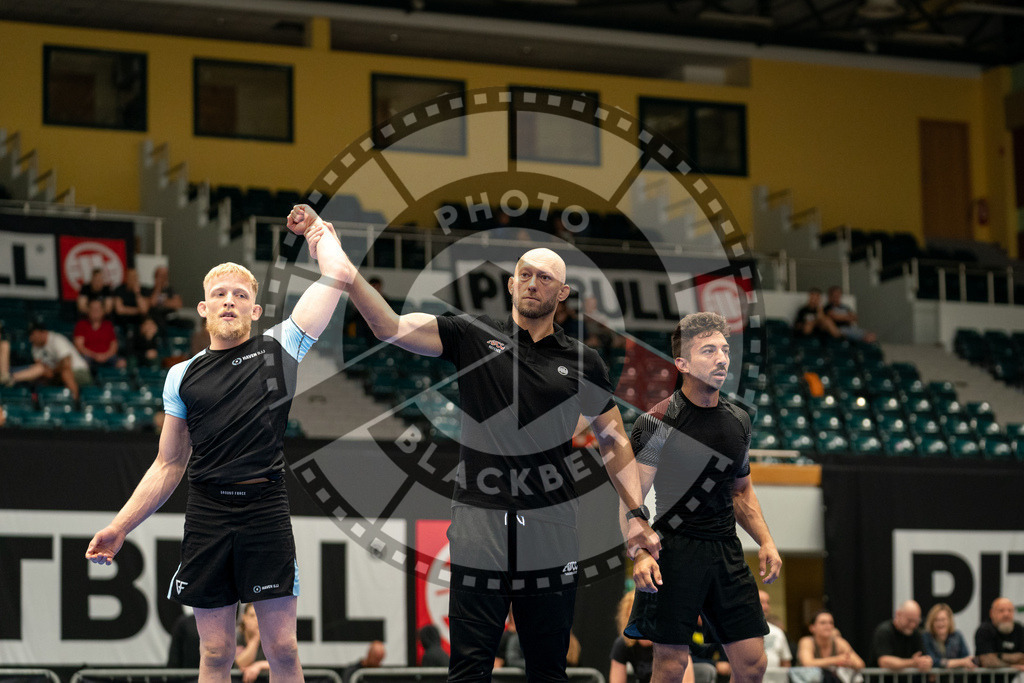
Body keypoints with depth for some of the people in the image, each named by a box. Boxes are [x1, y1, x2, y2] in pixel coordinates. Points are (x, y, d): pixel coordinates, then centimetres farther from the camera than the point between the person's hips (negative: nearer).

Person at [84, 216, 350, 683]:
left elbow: (336, 275, 1)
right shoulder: (182, 377, 13)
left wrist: (319, 235, 20)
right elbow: (168, 466, 17)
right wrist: (119, 527, 11)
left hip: (266, 509, -2)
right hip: (207, 514, 2)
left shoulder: (279, 350, 6)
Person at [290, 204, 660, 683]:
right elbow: (390, 327, -5)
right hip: (479, 530, -1)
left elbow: (613, 441, 15)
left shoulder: (582, 361, 9)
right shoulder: (473, 337, 4)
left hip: (550, 533, 1)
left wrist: (636, 513, 5)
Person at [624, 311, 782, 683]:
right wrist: (640, 554, -26)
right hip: (674, 551, -5)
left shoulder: (739, 420, 12)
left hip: (727, 553, 6)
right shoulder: (656, 422, -8)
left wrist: (766, 541, 9)